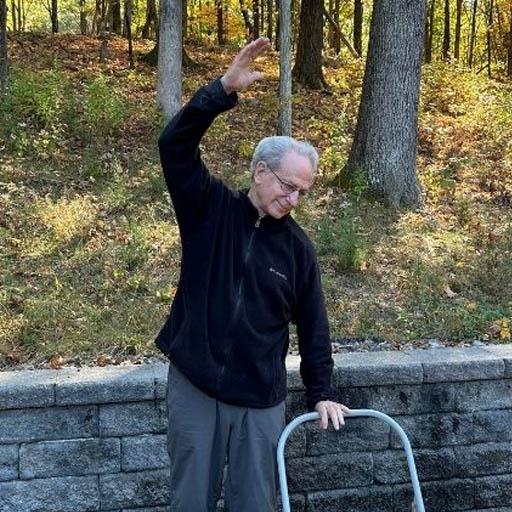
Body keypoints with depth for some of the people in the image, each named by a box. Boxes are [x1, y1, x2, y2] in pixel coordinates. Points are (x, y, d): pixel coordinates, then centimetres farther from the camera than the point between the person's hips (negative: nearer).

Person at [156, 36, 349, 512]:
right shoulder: (209, 208, -4)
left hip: (261, 399, 2)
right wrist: (224, 89, -29)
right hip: (194, 387, -1)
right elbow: (175, 146, -18)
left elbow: (312, 324, 7)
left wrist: (321, 393, 6)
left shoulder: (297, 246, 1)